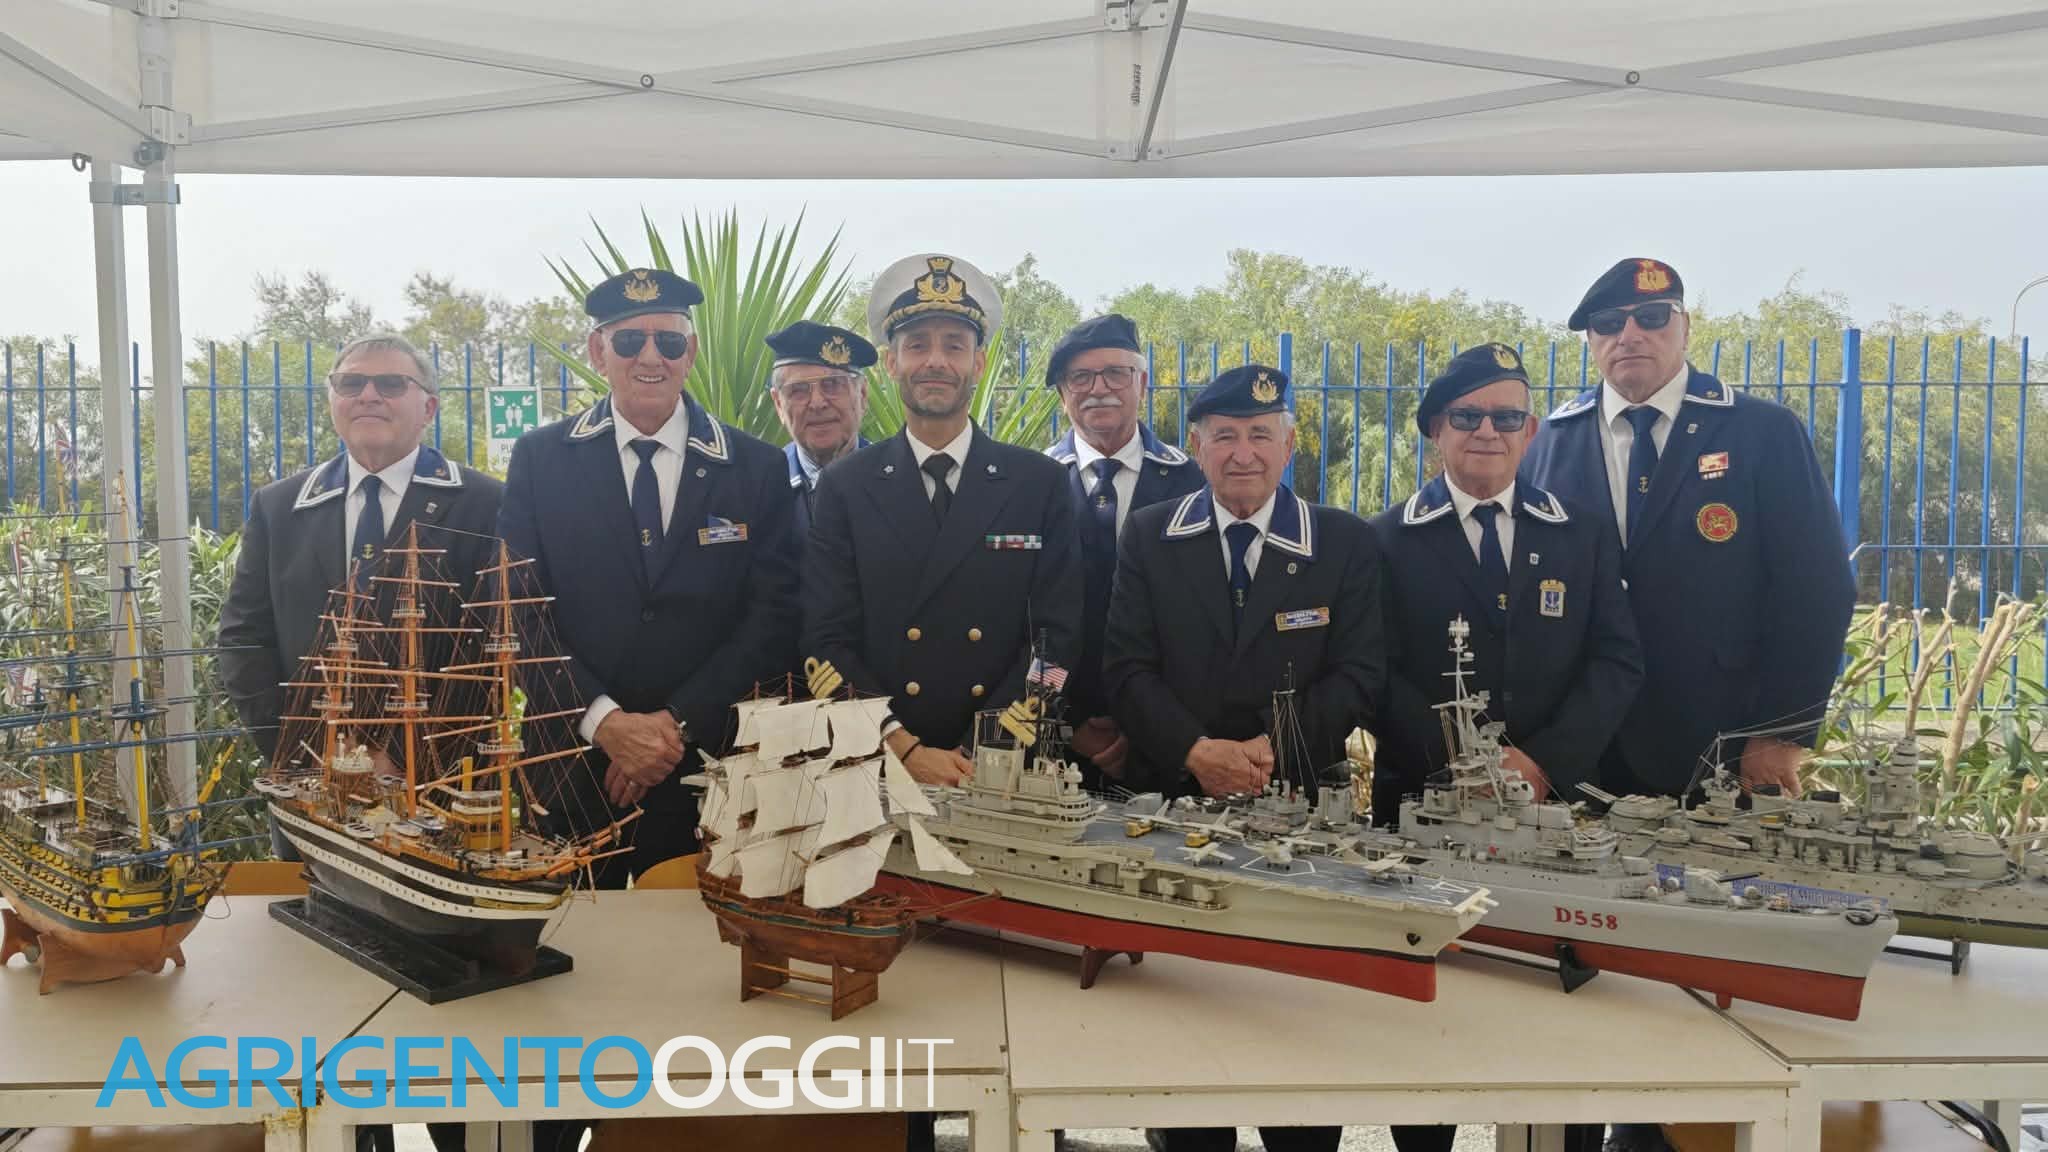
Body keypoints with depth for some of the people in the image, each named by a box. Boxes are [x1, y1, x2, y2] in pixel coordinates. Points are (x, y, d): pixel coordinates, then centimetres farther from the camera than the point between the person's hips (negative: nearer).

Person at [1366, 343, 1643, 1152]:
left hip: (1554, 801, 2)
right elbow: (1377, 676, -5)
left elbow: (1617, 663, 1)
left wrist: (1543, 760, -13)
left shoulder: (1583, 537, 9)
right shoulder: (1389, 540, 3)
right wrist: (1456, 761, -17)